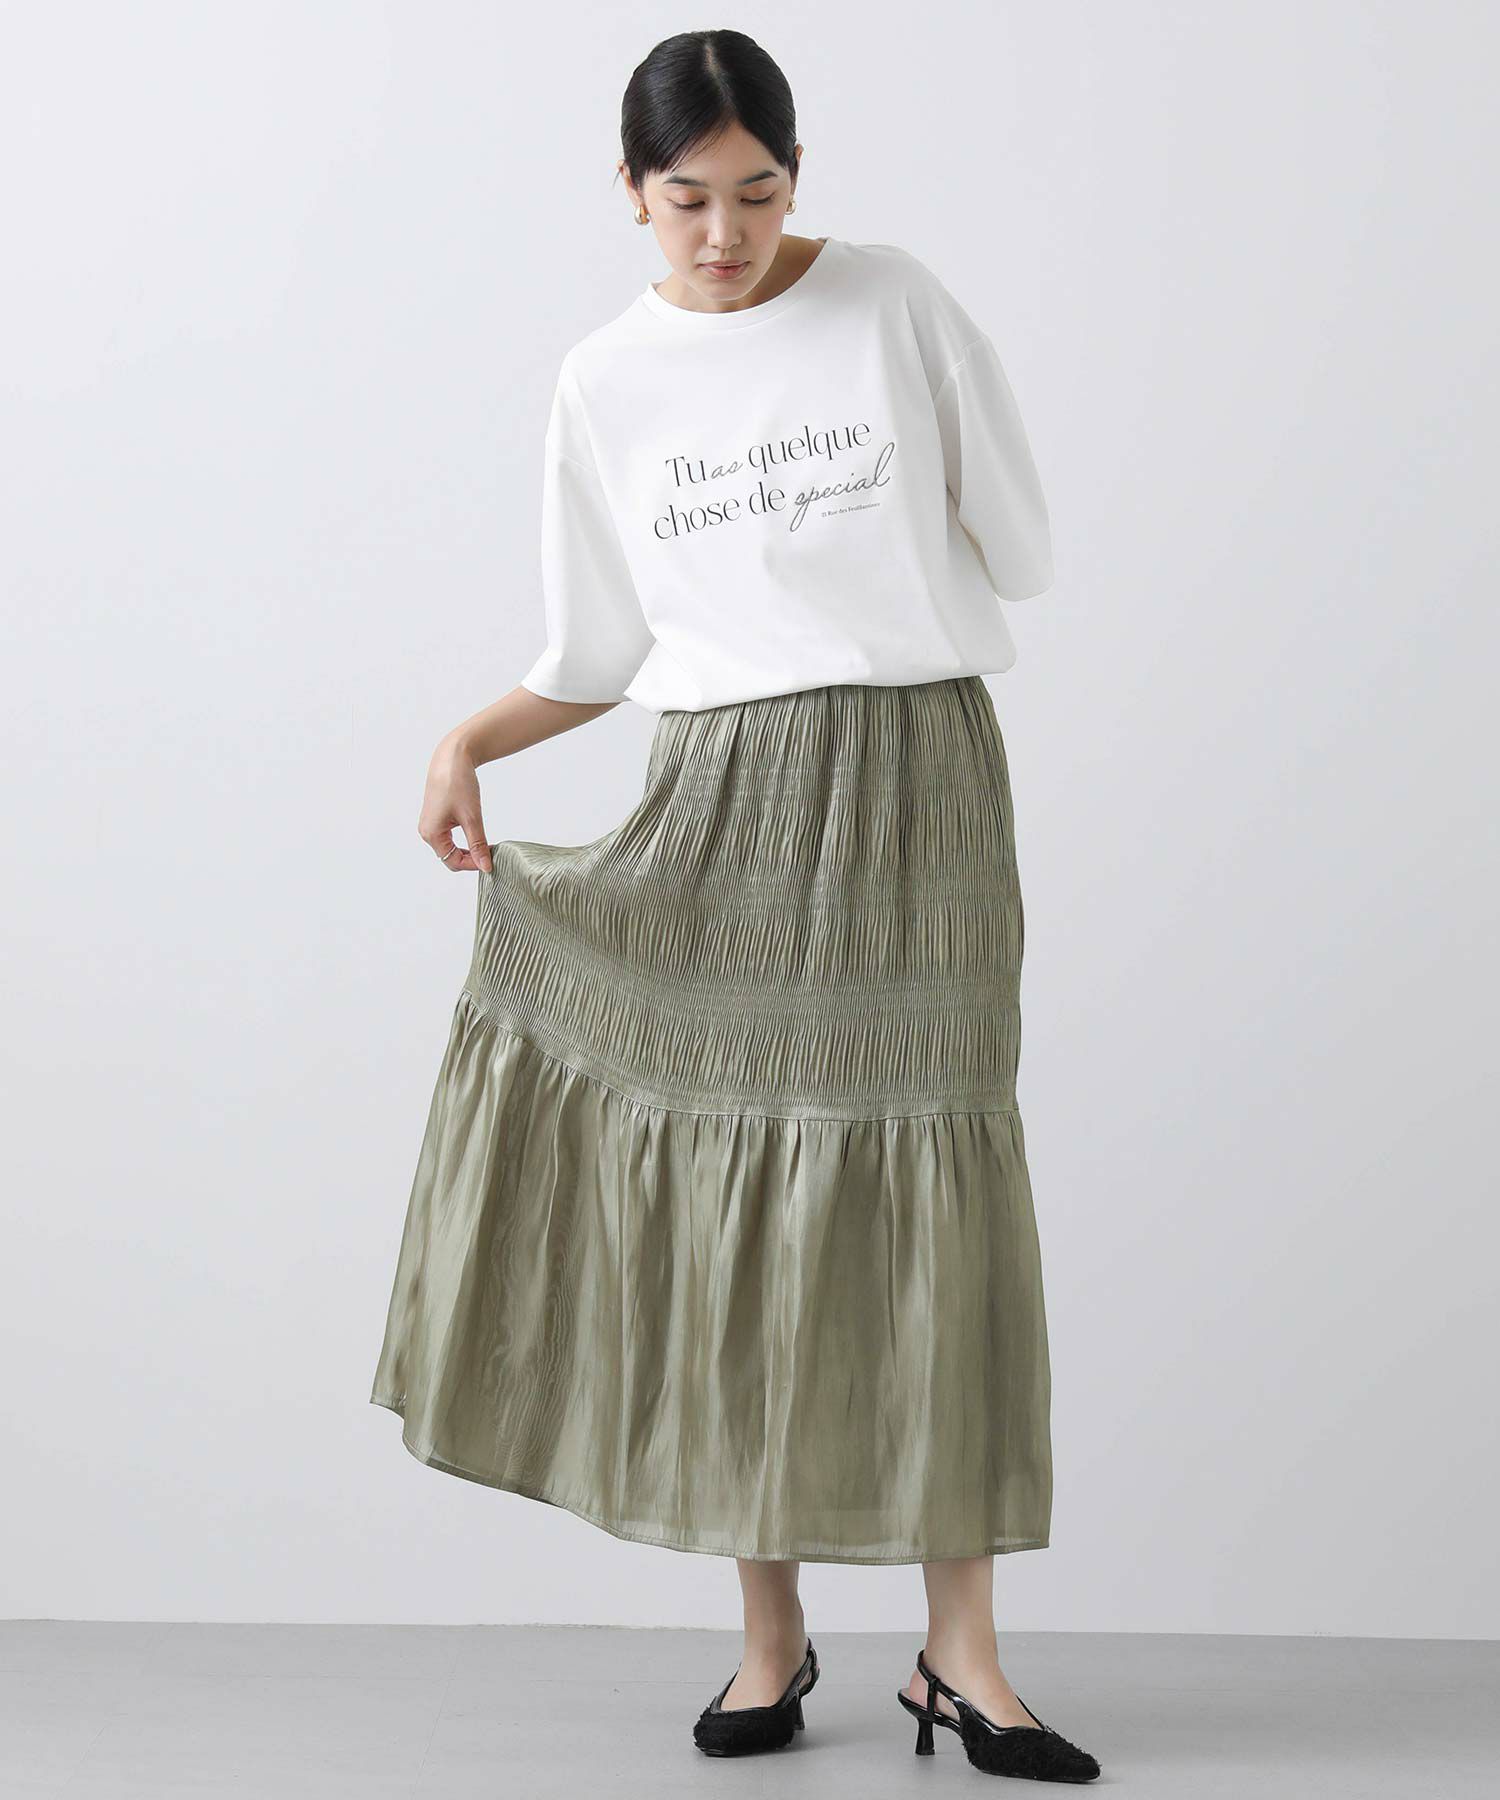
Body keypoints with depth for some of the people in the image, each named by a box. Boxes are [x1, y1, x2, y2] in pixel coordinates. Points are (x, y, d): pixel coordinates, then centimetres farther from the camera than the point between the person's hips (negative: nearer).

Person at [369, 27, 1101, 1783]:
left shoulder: (895, 305, 2)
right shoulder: (607, 383, 7)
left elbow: (1020, 548, 5)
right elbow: (596, 653, 12)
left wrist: (854, 593, 6)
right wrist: (467, 743, -3)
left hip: (917, 778, -2)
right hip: (720, 798, 2)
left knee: (933, 1192, -4)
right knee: (731, 1191, 1)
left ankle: (960, 1651, 3)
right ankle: (769, 1632, 13)